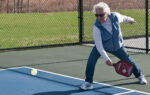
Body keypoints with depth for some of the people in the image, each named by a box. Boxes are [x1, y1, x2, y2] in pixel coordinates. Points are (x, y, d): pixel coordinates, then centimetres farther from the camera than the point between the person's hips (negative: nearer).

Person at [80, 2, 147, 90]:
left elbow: (123, 18, 0)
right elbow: (98, 45, -33)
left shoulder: (115, 17, -26)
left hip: (118, 46, 2)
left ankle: (139, 75, 42)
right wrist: (106, 58, -38)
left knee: (128, 60, 15)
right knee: (92, 59, -25)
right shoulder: (97, 27, -33)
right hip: (102, 46, -2)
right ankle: (88, 82, -14)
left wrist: (130, 19, 22)